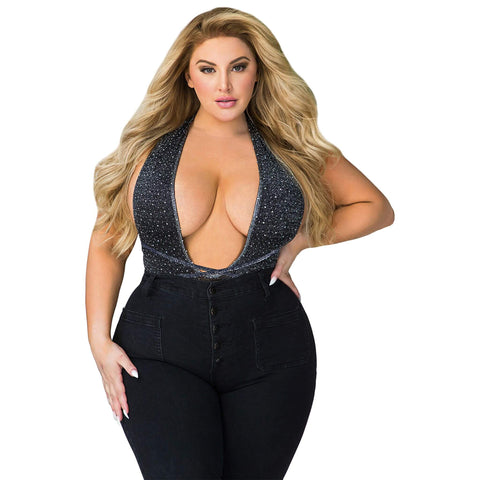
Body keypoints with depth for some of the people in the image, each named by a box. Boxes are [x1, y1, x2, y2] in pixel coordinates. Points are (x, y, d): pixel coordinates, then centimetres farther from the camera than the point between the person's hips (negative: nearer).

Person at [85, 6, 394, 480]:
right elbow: (106, 244, 10)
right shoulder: (149, 147, 7)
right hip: (161, 344, -1)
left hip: (269, 346, 2)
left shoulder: (292, 150, 9)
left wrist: (302, 239, 4)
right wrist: (100, 341, 0)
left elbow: (376, 207, 18)